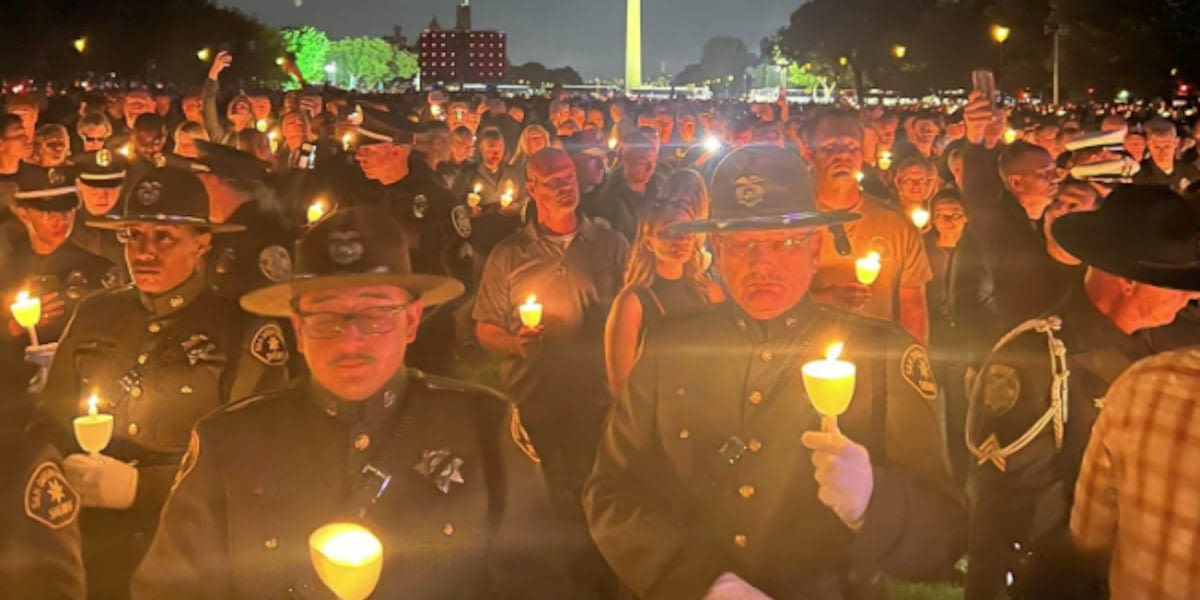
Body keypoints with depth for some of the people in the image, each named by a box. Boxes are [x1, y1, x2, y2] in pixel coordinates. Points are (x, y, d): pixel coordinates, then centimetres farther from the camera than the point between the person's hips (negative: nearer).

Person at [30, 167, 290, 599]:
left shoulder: (244, 329, -6)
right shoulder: (94, 315, 7)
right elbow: (48, 421, 13)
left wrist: (138, 486, -15)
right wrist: (63, 471, -8)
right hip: (88, 546, 4)